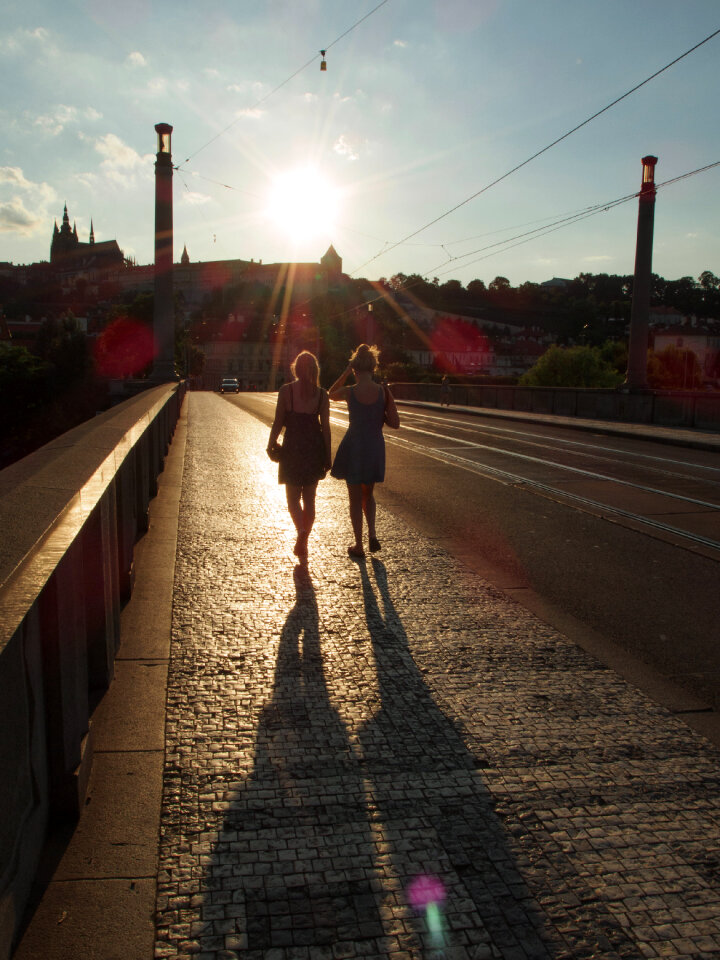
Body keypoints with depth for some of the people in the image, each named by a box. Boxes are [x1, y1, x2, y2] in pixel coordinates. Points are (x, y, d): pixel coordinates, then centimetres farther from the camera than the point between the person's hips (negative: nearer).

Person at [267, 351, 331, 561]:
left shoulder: (286, 390, -6)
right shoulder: (321, 394, -1)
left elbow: (278, 422, -5)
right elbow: (325, 426, -2)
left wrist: (270, 445, 9)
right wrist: (327, 456, 4)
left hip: (293, 447, -2)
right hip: (315, 447, 2)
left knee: (293, 498, 9)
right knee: (309, 499, 13)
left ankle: (301, 530, -18)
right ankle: (303, 544, 17)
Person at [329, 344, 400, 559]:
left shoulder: (349, 392, -12)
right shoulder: (384, 391, -9)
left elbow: (331, 394, 12)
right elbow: (395, 423, -7)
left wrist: (345, 372, 3)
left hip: (353, 446, -2)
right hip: (375, 447, 2)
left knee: (355, 498, 11)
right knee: (368, 494, 24)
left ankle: (358, 545, 16)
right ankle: (372, 533, 8)